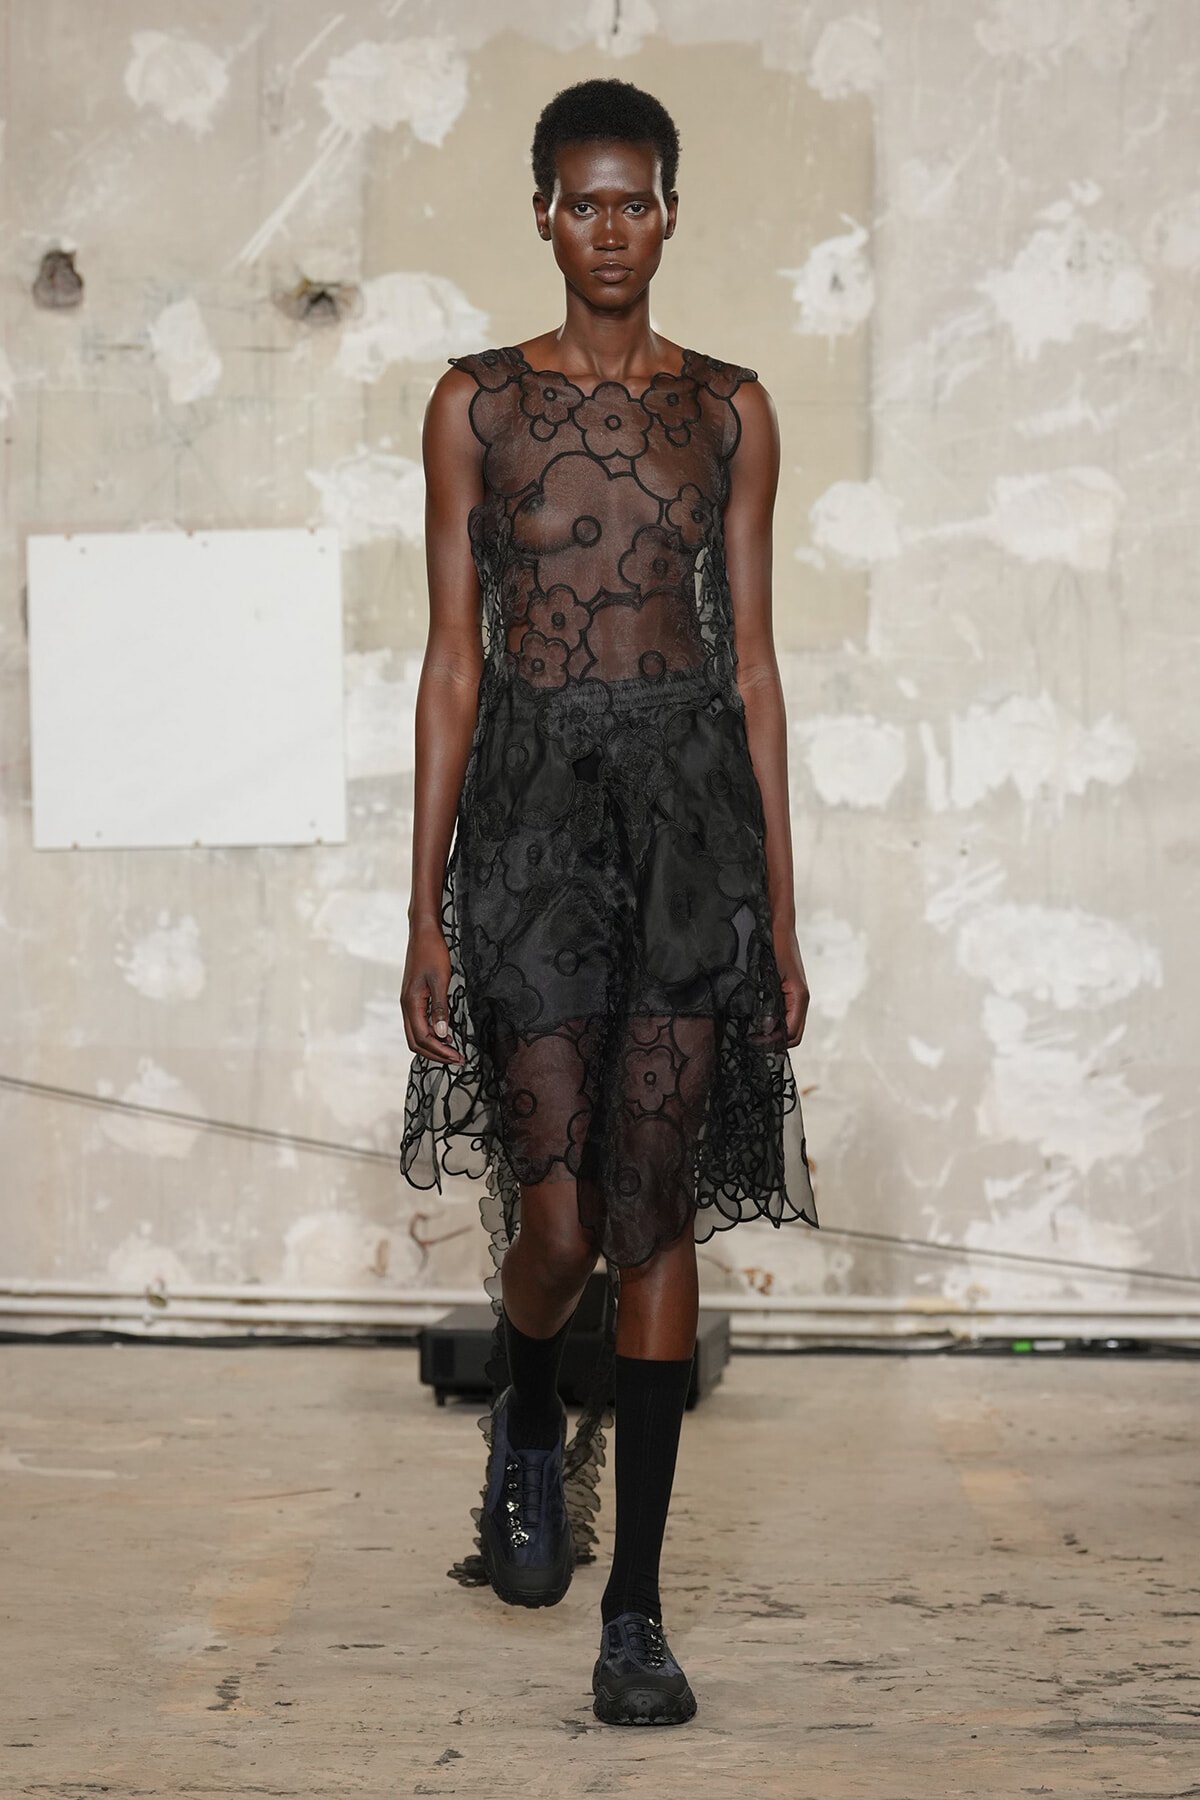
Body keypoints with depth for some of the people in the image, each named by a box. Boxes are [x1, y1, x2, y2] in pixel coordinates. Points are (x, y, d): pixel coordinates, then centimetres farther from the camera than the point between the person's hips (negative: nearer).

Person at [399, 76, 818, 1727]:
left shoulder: (728, 409, 9)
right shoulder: (479, 403, 6)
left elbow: (754, 663, 9)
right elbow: (452, 664, 4)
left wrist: (782, 915, 5)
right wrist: (427, 911, -1)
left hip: (690, 798, 1)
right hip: (534, 798, -1)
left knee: (655, 1215, 0)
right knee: (556, 1215, -6)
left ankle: (636, 1611, 9)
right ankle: (528, 1426, 30)